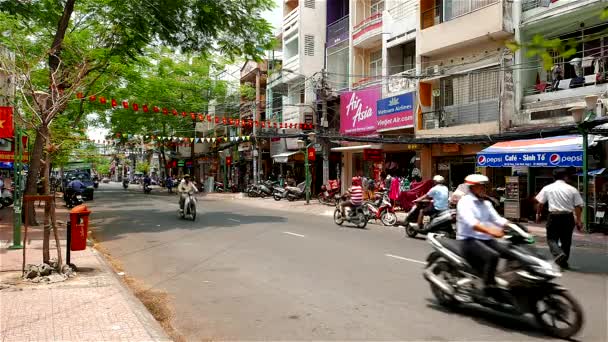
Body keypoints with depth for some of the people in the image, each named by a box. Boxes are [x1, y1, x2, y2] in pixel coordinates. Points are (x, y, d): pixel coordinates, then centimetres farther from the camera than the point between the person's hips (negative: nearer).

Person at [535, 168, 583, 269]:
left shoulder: (547, 188, 1)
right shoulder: (572, 189, 1)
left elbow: (540, 203, 3)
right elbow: (578, 206, -1)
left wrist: (538, 214, 16)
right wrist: (578, 220, 3)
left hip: (554, 216, -1)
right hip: (568, 217, 2)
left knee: (551, 239, 5)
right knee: (566, 240, 14)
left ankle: (559, 254, -22)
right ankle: (563, 262, 22)